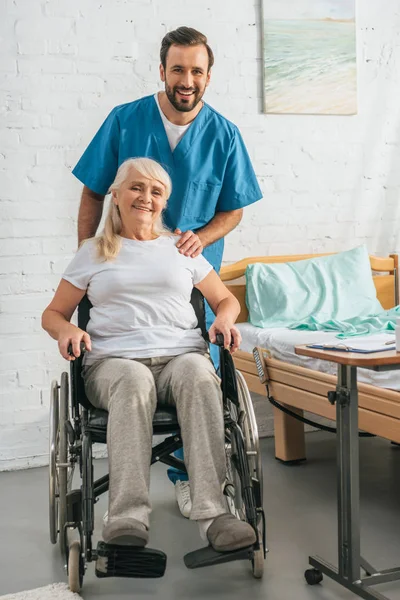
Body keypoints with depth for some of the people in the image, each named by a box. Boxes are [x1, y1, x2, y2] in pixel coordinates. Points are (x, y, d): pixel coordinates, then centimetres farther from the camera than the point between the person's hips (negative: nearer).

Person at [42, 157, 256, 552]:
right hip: (114, 361, -1)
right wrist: (67, 330, -4)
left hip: (181, 354, 1)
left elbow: (227, 300, 27)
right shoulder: (92, 253, 20)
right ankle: (128, 517, -48)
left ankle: (212, 512, -44)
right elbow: (52, 313, 21)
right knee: (134, 381, -39)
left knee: (198, 374, -37)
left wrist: (224, 320, 2)